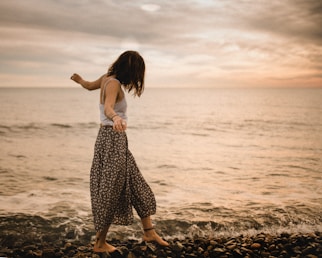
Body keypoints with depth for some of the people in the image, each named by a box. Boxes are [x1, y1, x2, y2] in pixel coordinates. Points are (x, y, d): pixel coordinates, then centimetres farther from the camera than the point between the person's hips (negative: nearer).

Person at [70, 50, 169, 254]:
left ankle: (149, 232, 21)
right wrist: (116, 118, -57)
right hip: (113, 139, -10)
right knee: (111, 192, 0)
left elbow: (89, 85, 30)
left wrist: (79, 80, 52)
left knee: (137, 187, 13)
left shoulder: (107, 78, 9)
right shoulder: (114, 83, -17)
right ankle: (100, 243, 13)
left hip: (112, 138, 10)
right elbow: (107, 108, -35)